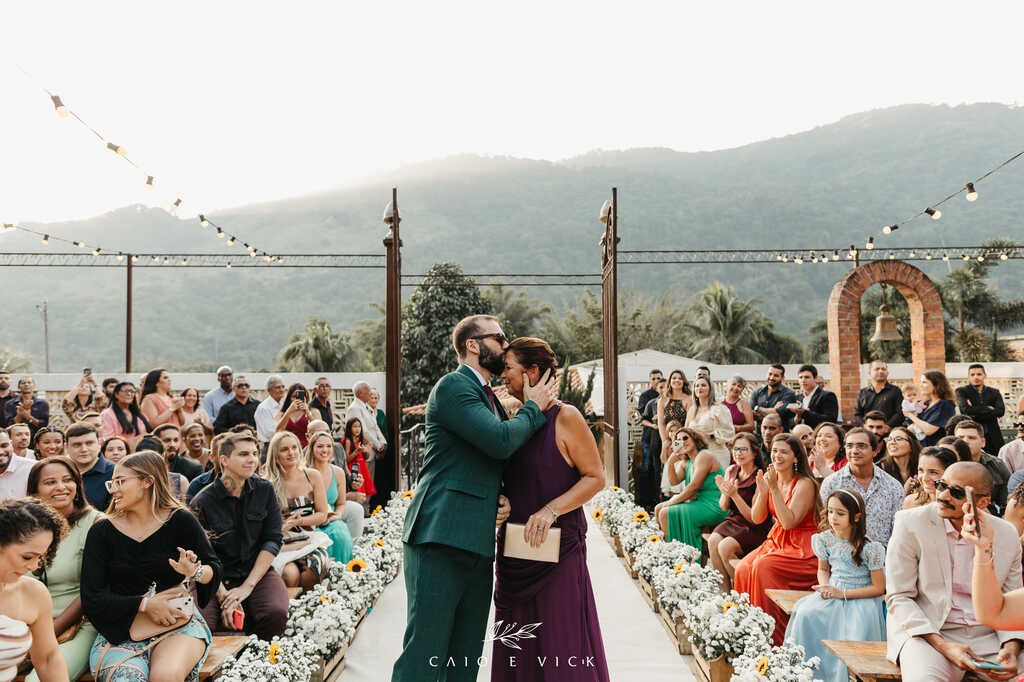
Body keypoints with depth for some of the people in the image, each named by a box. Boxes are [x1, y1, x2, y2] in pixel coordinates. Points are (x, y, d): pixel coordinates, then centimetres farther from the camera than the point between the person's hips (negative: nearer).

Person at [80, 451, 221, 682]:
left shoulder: (181, 521, 1)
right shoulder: (102, 531, 4)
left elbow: (214, 570, 6)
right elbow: (91, 599, -1)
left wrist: (195, 572, -18)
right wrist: (144, 605, -13)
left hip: (179, 623, -1)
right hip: (120, 631, 1)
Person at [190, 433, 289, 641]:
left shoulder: (264, 490, 2)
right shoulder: (202, 502, -6)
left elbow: (273, 540, -1)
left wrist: (247, 586, -11)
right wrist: (223, 596, -18)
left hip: (258, 572, 2)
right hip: (216, 579, -2)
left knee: (276, 613, -29)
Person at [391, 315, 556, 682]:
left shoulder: (491, 398, 22)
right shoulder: (453, 386, -7)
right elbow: (500, 441, -18)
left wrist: (506, 499, 7)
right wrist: (533, 408, -1)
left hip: (478, 542, 9)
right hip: (441, 538, -9)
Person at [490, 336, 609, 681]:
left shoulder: (565, 418, -8)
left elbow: (596, 477, -9)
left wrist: (551, 510, -19)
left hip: (558, 549, -7)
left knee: (561, 648, -2)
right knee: (517, 649, 11)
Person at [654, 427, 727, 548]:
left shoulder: (704, 456, -13)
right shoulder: (685, 462, 15)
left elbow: (694, 487, -18)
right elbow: (674, 481, 4)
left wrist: (672, 502, -12)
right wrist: (670, 462, -12)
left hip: (714, 507, -9)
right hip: (699, 502, 9)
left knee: (665, 514, -17)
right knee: (658, 509, 8)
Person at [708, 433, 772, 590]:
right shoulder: (731, 471, 6)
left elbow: (754, 518, -15)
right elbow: (723, 507, 7)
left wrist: (734, 495, -25)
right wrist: (725, 493, -15)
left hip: (755, 530, -6)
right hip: (733, 521, 6)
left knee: (725, 547, -27)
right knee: (713, 541, -22)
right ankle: (724, 593, -13)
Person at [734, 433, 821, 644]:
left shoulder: (804, 484, -14)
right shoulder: (769, 478, 6)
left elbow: (789, 522, -23)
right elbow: (757, 518, 4)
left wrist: (775, 489, -25)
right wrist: (762, 491, -13)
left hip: (803, 549, -6)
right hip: (777, 541, 6)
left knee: (763, 567, -27)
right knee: (743, 569, -18)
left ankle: (775, 639, -16)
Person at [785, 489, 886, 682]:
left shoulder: (869, 548, -13)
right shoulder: (824, 539, 2)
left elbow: (878, 588, -9)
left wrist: (841, 593, -15)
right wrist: (825, 587, -5)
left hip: (860, 599, -4)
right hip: (832, 595, 4)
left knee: (857, 627, -35)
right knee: (806, 614, -25)